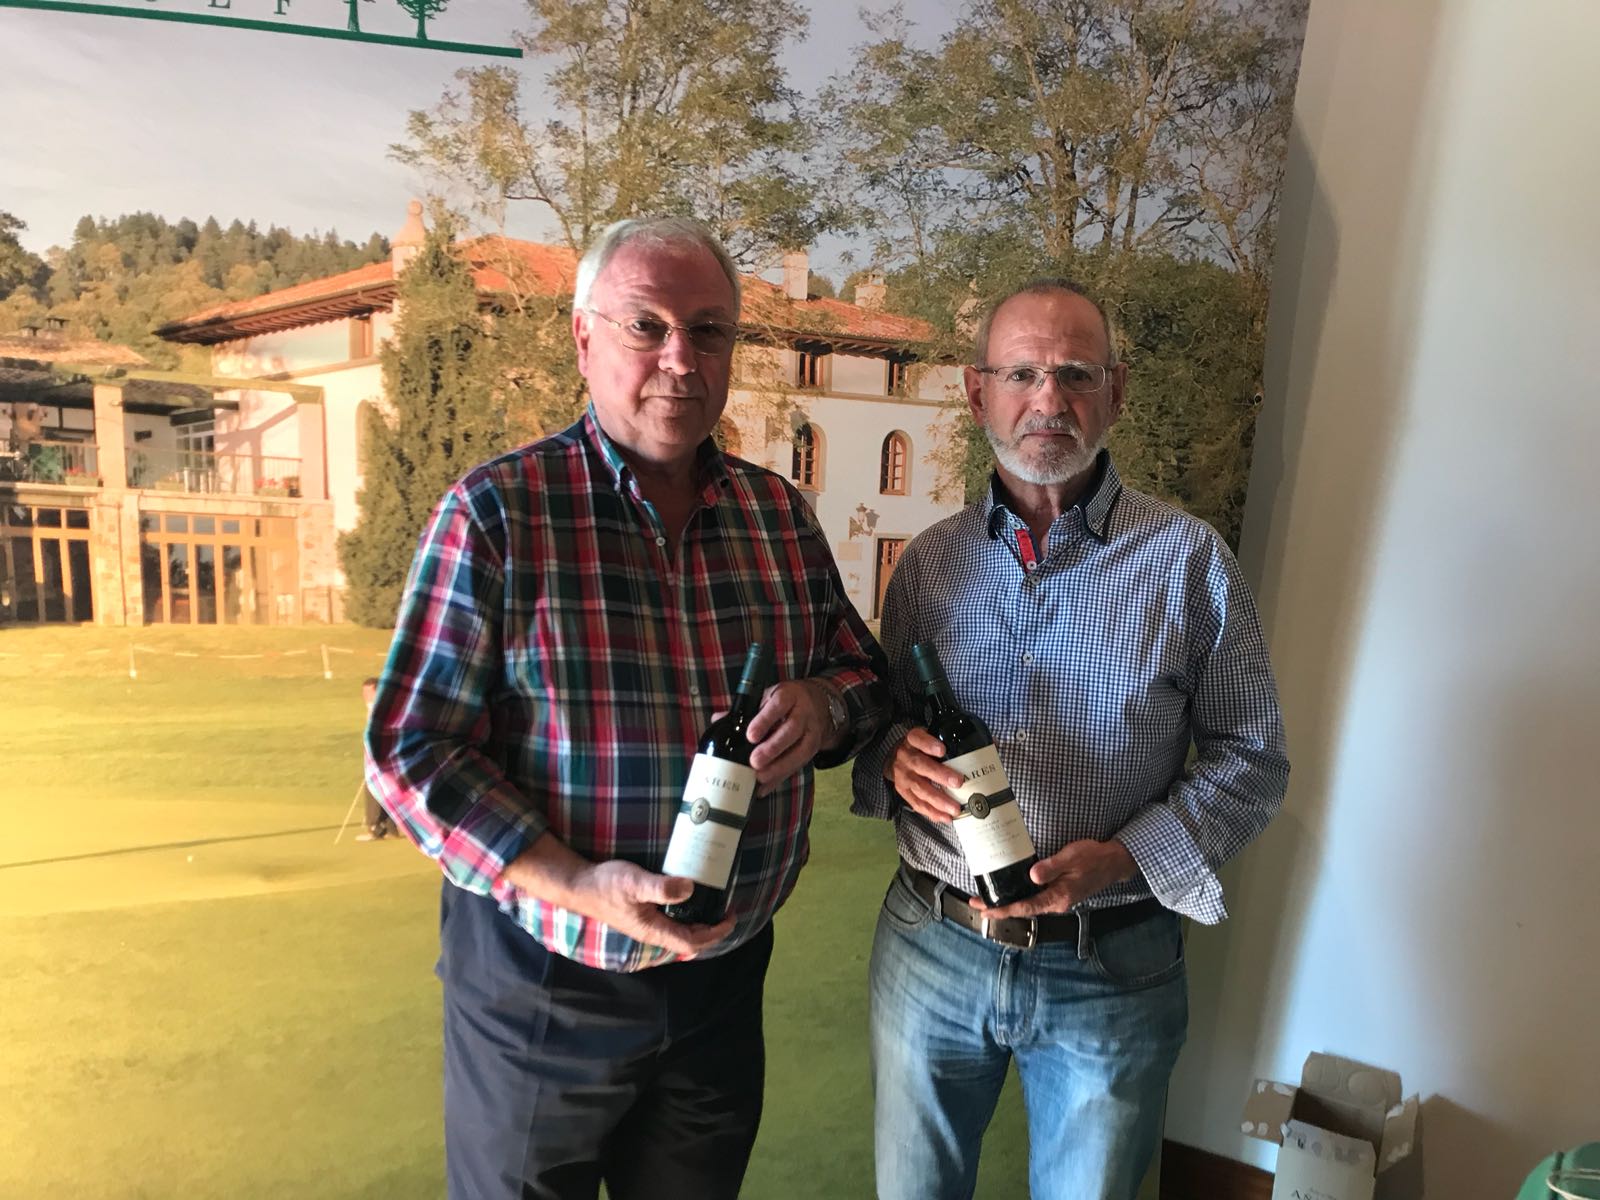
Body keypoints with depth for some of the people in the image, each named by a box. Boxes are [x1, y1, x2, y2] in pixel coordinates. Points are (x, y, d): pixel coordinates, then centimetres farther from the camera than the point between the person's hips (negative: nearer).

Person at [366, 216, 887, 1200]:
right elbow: (411, 749, -14)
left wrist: (824, 705, -14)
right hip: (540, 986, -3)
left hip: (726, 976, 4)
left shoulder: (781, 514, 1)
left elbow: (861, 669, 9)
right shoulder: (497, 512, -13)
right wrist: (578, 886, -24)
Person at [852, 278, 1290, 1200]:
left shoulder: (1189, 561, -7)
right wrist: (895, 757, -14)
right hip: (932, 947, 3)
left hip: (1109, 972, -2)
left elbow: (1251, 760, -4)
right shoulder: (930, 561, 1)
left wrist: (1121, 859, -18)